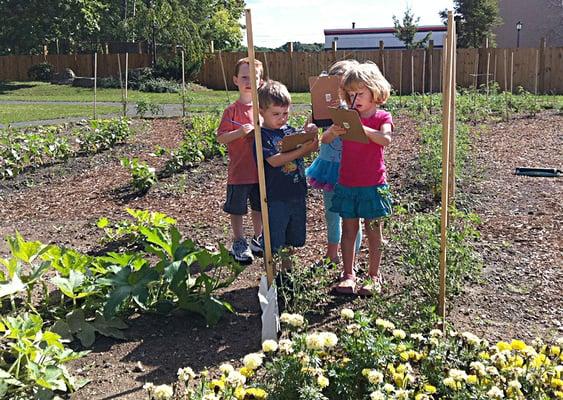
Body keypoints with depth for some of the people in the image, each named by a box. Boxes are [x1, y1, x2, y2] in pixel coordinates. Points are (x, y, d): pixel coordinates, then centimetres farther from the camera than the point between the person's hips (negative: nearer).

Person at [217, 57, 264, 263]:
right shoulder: (232, 111, -9)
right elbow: (220, 138, -11)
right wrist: (240, 132, -24)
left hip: (261, 169, 4)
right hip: (239, 171, -4)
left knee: (259, 207, 17)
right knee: (237, 209, 7)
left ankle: (258, 239, 34)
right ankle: (239, 242, 23)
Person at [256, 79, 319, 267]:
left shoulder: (290, 130, 8)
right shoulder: (262, 136, -10)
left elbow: (314, 147, 9)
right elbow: (274, 160, -23)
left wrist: (311, 134, -12)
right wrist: (301, 150, -26)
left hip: (297, 194, 6)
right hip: (275, 197, -6)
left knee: (290, 241, 20)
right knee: (273, 243, 3)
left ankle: (287, 271, 36)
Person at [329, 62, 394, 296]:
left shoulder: (382, 117, -3)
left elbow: (385, 139, -24)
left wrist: (361, 128, -33)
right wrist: (334, 131, -21)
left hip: (373, 184, -3)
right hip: (347, 183, 3)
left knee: (373, 231, 7)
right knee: (348, 230, 7)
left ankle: (374, 276, 18)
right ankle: (348, 274, 17)